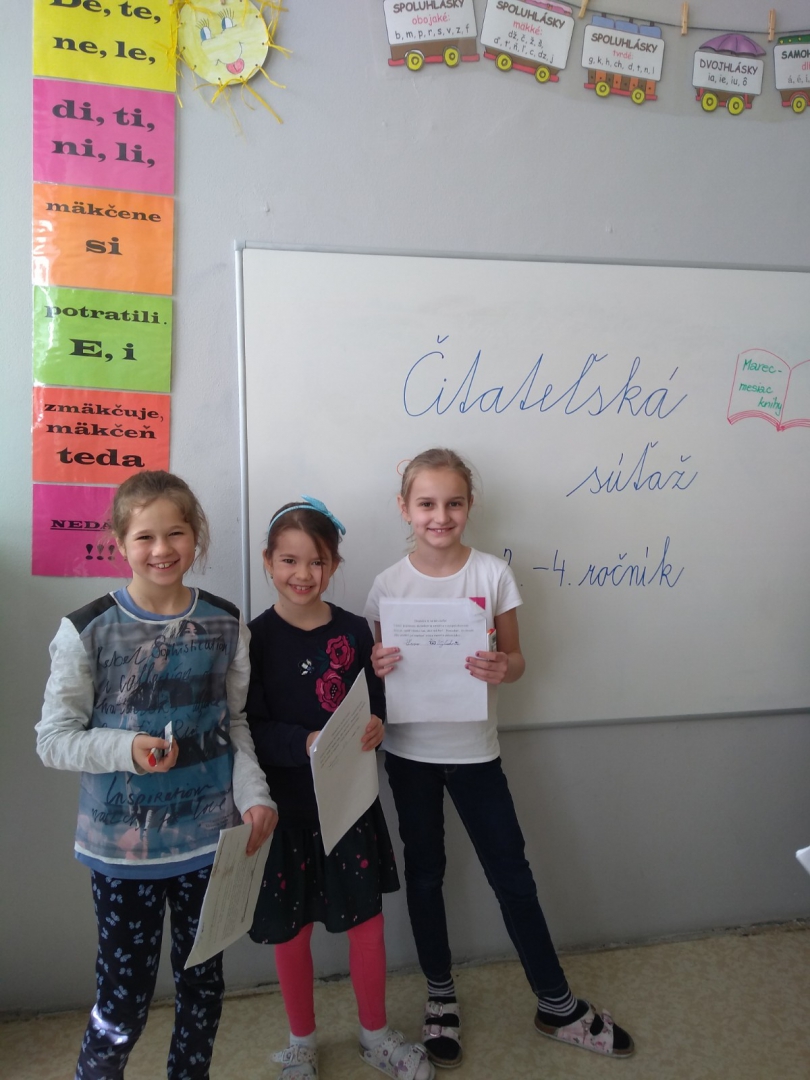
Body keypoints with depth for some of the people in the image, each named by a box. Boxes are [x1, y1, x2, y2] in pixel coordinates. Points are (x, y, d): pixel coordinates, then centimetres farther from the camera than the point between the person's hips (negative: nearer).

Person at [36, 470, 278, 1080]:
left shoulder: (225, 624, -2)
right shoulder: (87, 631, -11)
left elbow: (235, 724, 6)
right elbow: (53, 739, -6)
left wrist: (254, 797, -8)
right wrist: (128, 749, -24)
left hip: (210, 838, 3)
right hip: (123, 845, -2)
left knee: (203, 984, 19)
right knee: (123, 1005, 7)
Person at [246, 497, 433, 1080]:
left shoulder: (354, 630, -2)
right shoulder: (256, 638, -10)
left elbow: (375, 705, 4)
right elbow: (252, 728, -13)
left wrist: (375, 726, -18)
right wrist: (306, 742, -29)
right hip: (286, 802, -2)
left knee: (367, 917, 12)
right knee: (292, 927, 13)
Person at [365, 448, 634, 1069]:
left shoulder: (493, 574, -7)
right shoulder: (388, 585, -6)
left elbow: (515, 659, -2)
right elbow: (378, 664, 2)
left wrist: (502, 669, -25)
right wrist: (376, 668, -22)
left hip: (474, 748, 0)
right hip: (409, 750, 1)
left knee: (512, 873, 9)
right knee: (425, 873, 15)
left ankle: (558, 1005, 28)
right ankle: (441, 996, 36)